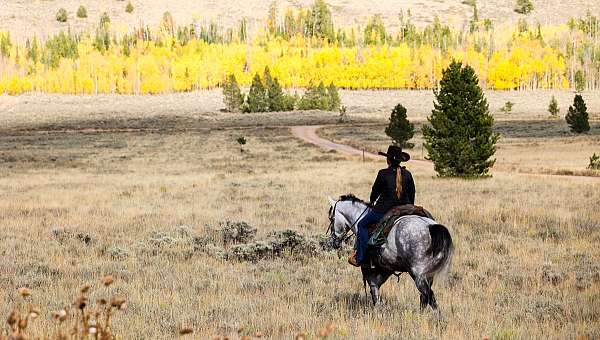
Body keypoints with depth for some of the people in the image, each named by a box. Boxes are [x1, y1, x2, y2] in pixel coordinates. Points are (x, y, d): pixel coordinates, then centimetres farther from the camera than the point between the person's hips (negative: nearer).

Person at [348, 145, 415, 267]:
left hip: (384, 210, -4)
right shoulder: (407, 174, 1)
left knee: (362, 225, 12)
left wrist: (372, 202, 22)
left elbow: (375, 191, 1)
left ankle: (360, 258, 7)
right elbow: (412, 194, 9)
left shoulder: (383, 174, -11)